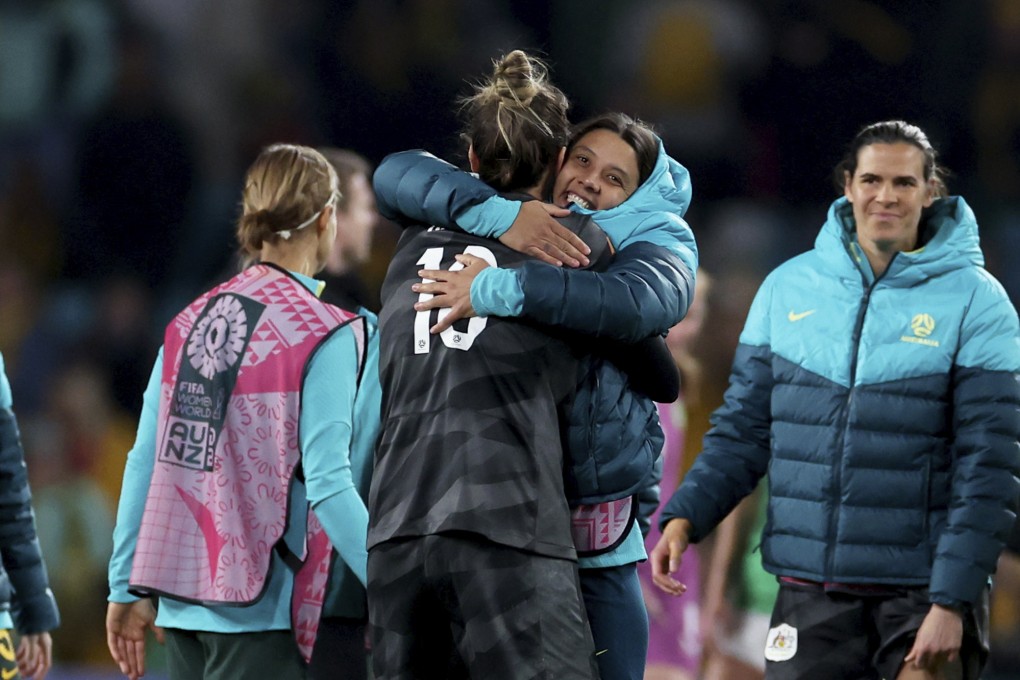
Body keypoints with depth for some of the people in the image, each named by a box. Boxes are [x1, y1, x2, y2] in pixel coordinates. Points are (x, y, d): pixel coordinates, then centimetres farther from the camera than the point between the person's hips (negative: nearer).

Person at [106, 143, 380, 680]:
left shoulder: (189, 324, 9)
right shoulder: (326, 337, -9)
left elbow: (145, 463, 7)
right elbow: (327, 485, -17)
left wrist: (127, 588, 13)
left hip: (182, 596, 6)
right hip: (262, 608, -6)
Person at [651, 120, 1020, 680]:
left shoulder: (975, 301, -3)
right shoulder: (789, 287, 7)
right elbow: (744, 428, 12)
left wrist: (952, 602, -14)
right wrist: (685, 516, -5)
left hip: (924, 592, -3)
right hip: (810, 592, 3)